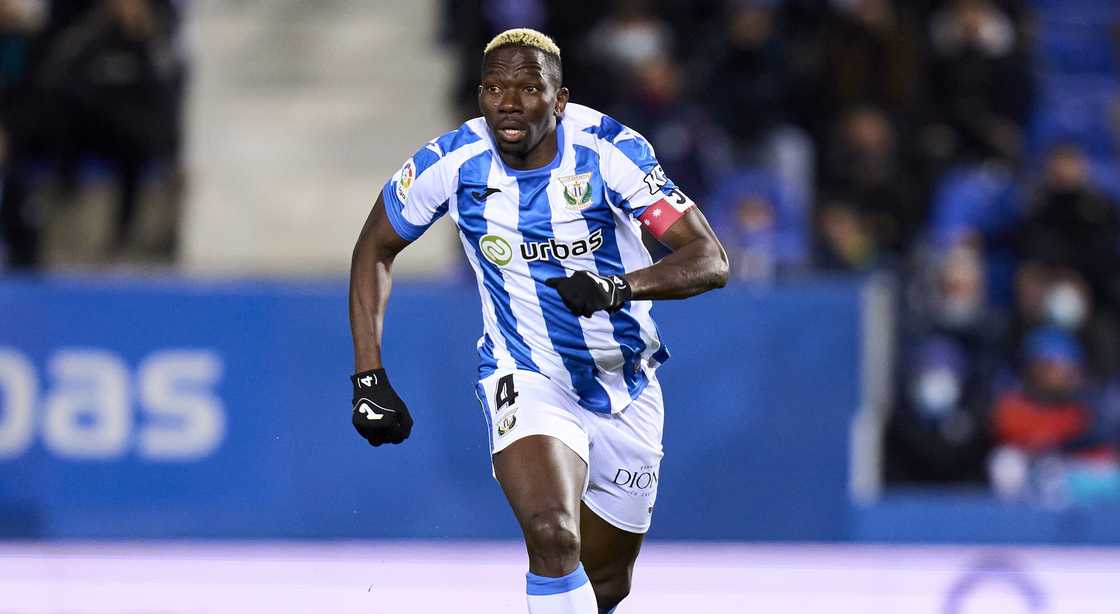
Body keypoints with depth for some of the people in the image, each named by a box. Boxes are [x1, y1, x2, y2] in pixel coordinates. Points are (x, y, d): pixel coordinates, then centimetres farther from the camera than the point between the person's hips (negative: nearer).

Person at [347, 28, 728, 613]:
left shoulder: (607, 149, -19)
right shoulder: (451, 163, -15)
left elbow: (711, 259, -24)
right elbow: (374, 250, 3)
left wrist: (621, 285, -43)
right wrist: (369, 377, -4)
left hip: (628, 384, 1)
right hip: (527, 382, -1)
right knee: (553, 537, -29)